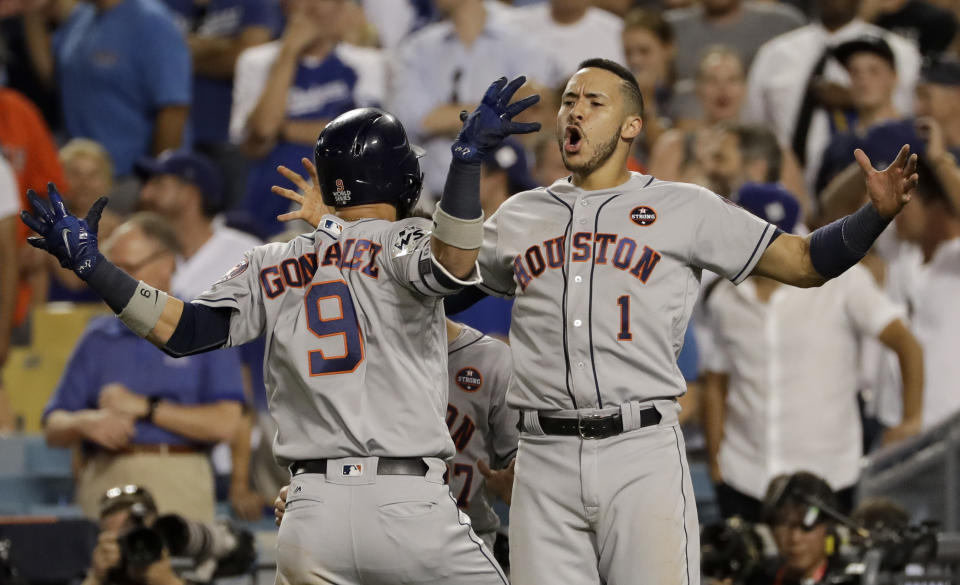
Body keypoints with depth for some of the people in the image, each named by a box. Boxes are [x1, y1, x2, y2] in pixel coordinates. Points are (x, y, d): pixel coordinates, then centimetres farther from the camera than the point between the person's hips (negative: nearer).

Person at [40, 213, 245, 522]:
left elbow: (224, 423, -6)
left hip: (178, 486, -3)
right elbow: (54, 428, 15)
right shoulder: (98, 338, 17)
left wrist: (145, 408, -5)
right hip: (104, 482, 3)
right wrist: (86, 423, -7)